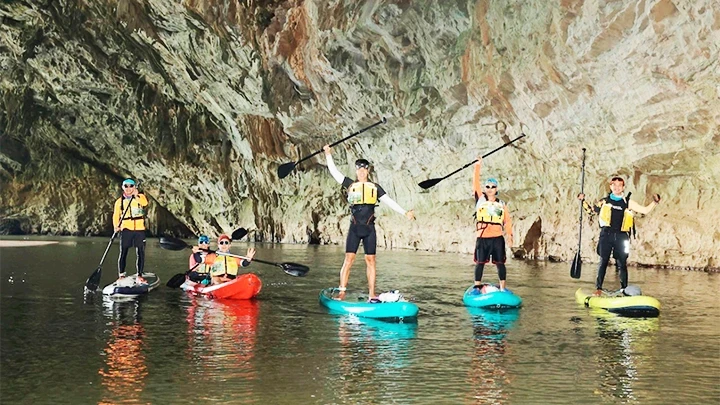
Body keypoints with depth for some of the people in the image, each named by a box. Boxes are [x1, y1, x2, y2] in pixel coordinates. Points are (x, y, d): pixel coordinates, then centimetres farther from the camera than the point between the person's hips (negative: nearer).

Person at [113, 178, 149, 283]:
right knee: (123, 253, 2)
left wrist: (136, 196, -35)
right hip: (125, 229, 0)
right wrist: (116, 226, -12)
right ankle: (121, 276, 9)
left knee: (140, 253, 0)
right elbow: (116, 215, 5)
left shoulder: (140, 197, 4)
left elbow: (144, 203, -19)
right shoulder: (119, 201, 9)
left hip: (139, 229, 0)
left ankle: (139, 276, 8)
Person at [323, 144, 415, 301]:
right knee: (348, 259, -6)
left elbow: (389, 201, 9)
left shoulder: (375, 187, 11)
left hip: (369, 229, 1)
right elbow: (334, 172, 11)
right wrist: (328, 154, 11)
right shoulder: (350, 185, 10)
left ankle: (372, 295, 2)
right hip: (354, 228, -1)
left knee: (370, 261, 1)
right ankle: (341, 293, -6)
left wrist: (405, 213, 1)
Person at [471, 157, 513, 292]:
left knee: (500, 263, 3)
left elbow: (507, 221, 9)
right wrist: (478, 167, -6)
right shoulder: (480, 199, 8)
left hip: (498, 238, 1)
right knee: (480, 263, 2)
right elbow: (476, 183, -1)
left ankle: (502, 288, 10)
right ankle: (477, 287, 9)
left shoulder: (502, 204, 13)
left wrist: (509, 234, -5)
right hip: (482, 238, -1)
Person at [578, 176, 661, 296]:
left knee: (622, 263, 2)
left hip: (621, 236, 0)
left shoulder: (628, 202, 11)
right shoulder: (604, 201, 12)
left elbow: (645, 210, 12)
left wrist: (654, 202, 0)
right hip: (606, 234, 0)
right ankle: (598, 288, -1)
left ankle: (624, 289, 8)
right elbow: (591, 210, 21)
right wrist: (583, 200, 11)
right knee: (603, 261, -3)